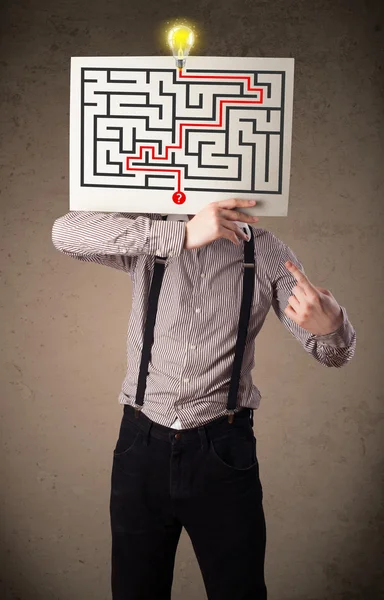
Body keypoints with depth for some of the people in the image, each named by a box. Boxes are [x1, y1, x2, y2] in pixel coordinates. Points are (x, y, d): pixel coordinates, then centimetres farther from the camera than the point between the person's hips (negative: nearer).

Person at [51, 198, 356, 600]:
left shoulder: (266, 250, 0)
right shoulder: (149, 236, -1)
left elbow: (333, 353, 1)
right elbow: (65, 232, -19)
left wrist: (330, 325, -25)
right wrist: (180, 234, -28)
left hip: (223, 450, 0)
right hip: (142, 445, 1)